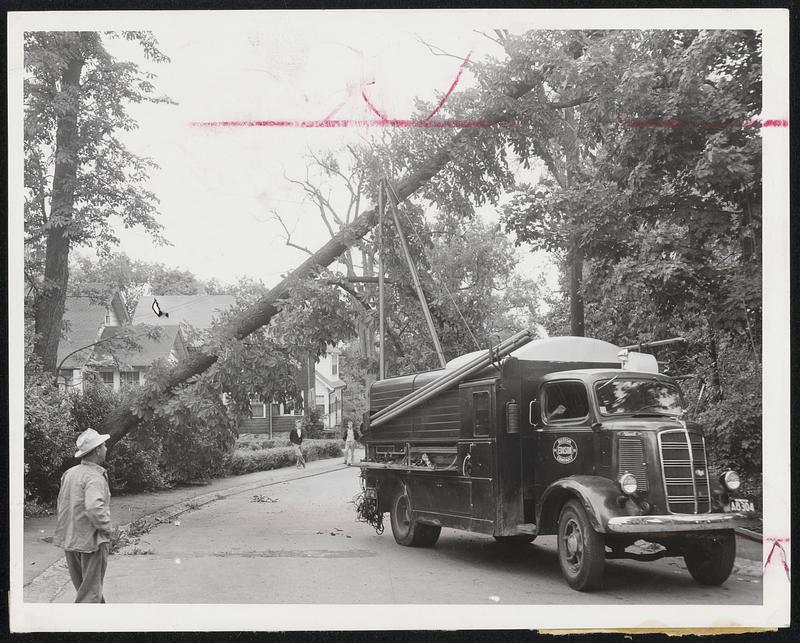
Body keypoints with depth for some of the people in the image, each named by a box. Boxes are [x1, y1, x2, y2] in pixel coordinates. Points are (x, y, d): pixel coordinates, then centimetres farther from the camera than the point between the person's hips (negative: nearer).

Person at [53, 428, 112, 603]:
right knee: (90, 591, 3)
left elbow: (61, 503, 12)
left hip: (68, 540, 8)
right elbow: (94, 508, -31)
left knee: (82, 586, 20)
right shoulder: (95, 477, -19)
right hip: (91, 540, -8)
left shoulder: (69, 473, 6)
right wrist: (107, 527, -16)